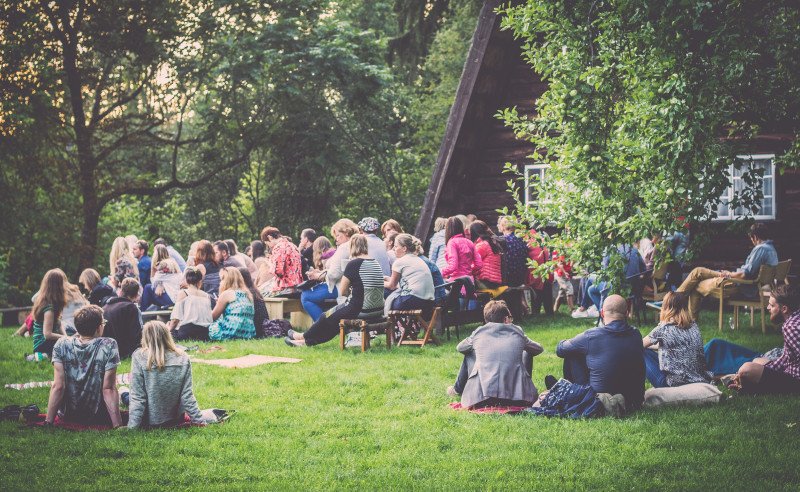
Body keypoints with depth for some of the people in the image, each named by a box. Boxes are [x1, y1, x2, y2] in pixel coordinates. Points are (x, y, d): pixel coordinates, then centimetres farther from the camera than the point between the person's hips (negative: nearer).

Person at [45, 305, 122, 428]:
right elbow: (108, 389, -21)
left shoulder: (62, 345, -10)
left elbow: (58, 387, -15)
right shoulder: (109, 346, -17)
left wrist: (48, 422, -12)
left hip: (67, 417, 2)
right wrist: (118, 426, -20)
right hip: (99, 418, -2)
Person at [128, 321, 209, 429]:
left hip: (149, 421, -3)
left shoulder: (139, 357, -16)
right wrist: (201, 422, 2)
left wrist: (132, 427, -13)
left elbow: (137, 398, -16)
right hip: (176, 420, 3)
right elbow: (187, 397, -7)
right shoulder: (183, 359, -9)